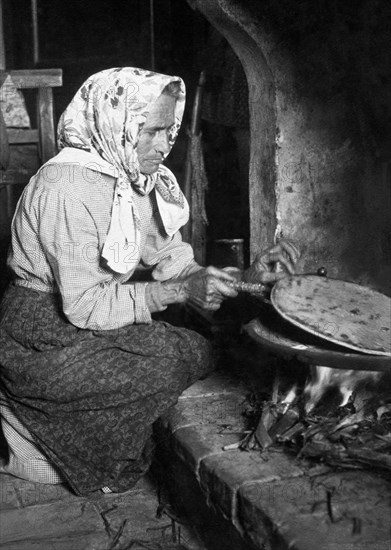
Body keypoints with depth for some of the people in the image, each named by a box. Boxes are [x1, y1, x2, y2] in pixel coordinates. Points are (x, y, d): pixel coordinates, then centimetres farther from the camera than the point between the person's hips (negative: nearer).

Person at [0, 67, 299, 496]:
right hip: (46, 341, -8)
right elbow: (85, 306, -26)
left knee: (201, 344, -2)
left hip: (91, 320, 9)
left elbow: (167, 261, 3)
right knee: (188, 358, -18)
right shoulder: (69, 186, -25)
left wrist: (242, 278, -11)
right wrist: (180, 291, -27)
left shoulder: (136, 179, 3)